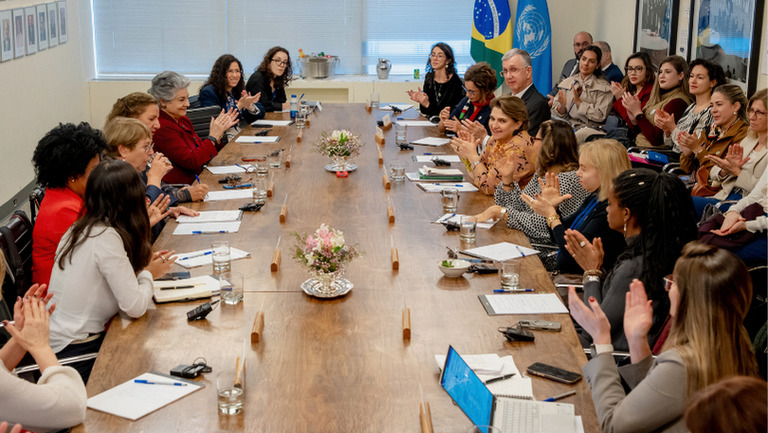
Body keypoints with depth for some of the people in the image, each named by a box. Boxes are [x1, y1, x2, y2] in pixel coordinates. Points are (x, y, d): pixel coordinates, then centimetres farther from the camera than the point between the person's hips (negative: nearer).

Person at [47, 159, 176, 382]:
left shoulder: (80, 229, 5)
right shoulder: (107, 238, -21)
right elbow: (135, 307, -21)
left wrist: (143, 265, 5)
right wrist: (148, 274, -3)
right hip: (76, 354, -8)